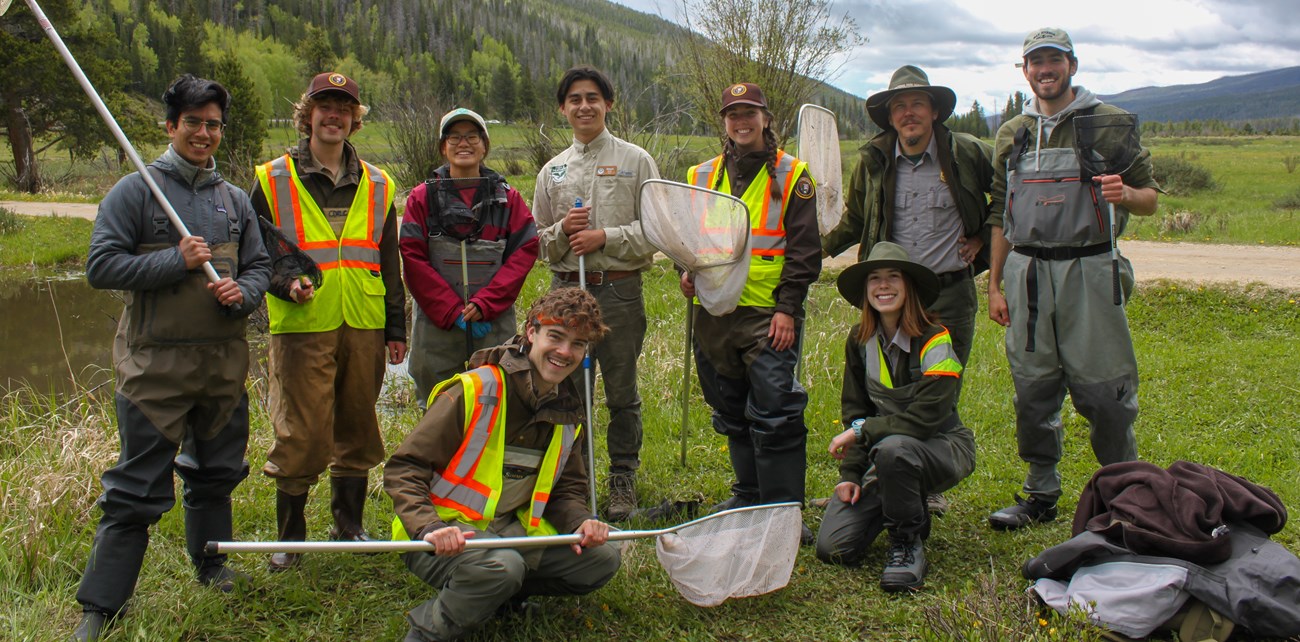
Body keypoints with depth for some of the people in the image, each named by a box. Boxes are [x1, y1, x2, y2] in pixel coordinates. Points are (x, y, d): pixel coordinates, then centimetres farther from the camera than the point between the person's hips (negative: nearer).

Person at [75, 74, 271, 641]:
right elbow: (101, 266, -9)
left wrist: (242, 291, -7)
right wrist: (176, 261, -16)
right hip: (155, 363, -5)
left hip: (224, 360, 5)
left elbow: (259, 266, 15)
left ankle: (210, 562, 39)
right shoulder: (135, 191, -3)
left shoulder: (235, 200, 11)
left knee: (215, 471, 19)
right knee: (137, 488, -2)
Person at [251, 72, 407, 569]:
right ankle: (289, 537, 13)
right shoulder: (273, 180, 4)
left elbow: (389, 263, 16)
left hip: (364, 327, 3)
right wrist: (286, 284, -16)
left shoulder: (377, 185, 13)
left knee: (358, 430, 11)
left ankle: (349, 526, 26)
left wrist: (396, 328, 12)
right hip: (302, 327, -3)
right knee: (301, 435, -3)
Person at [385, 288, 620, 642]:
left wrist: (580, 521, -9)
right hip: (447, 536, -6)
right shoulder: (474, 391, -17)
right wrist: (429, 528, -32)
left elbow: (566, 489, 14)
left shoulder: (567, 412, 5)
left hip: (510, 529, 7)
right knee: (501, 567, -36)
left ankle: (501, 592, 7)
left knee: (602, 557, -5)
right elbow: (403, 469, -16)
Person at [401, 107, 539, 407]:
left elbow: (525, 250, -1)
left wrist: (485, 304, -12)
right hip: (437, 323, -1)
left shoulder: (506, 197, 7)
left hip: (495, 321, 1)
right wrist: (453, 311, -12)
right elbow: (413, 259, -3)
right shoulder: (423, 197, 3)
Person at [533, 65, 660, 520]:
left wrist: (605, 236, -13)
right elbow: (538, 241, 14)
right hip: (566, 290, 3)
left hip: (619, 290, -3)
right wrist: (562, 229, -6)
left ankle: (623, 482, 17)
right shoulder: (552, 171, 13)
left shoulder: (635, 160, 4)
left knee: (622, 393, 5)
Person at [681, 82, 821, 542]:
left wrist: (788, 307, -11)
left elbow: (805, 249, -2)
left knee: (774, 414, -9)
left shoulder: (791, 176, 2)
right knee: (732, 414, 14)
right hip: (714, 314, 5)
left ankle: (785, 509, 0)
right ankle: (749, 496, 28)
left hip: (769, 314, -5)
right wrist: (687, 270, 1)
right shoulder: (702, 176, 14)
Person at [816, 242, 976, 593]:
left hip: (941, 448, -5)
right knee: (832, 547, -10)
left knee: (893, 448, -42)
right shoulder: (859, 340, 1)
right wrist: (850, 473, -5)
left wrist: (863, 431, -17)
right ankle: (910, 508, 19)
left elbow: (925, 419, -24)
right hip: (882, 454, 5)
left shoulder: (934, 340, -17)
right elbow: (855, 412, 5)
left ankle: (908, 544, -15)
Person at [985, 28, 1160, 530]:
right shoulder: (1012, 134, 15)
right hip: (1027, 273, 4)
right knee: (1033, 390, 7)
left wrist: (1127, 195, -19)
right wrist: (995, 285, 12)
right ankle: (1041, 494, 20)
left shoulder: (1109, 123, 4)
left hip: (1088, 270, -3)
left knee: (1103, 391, -3)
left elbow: (1150, 197, 5)